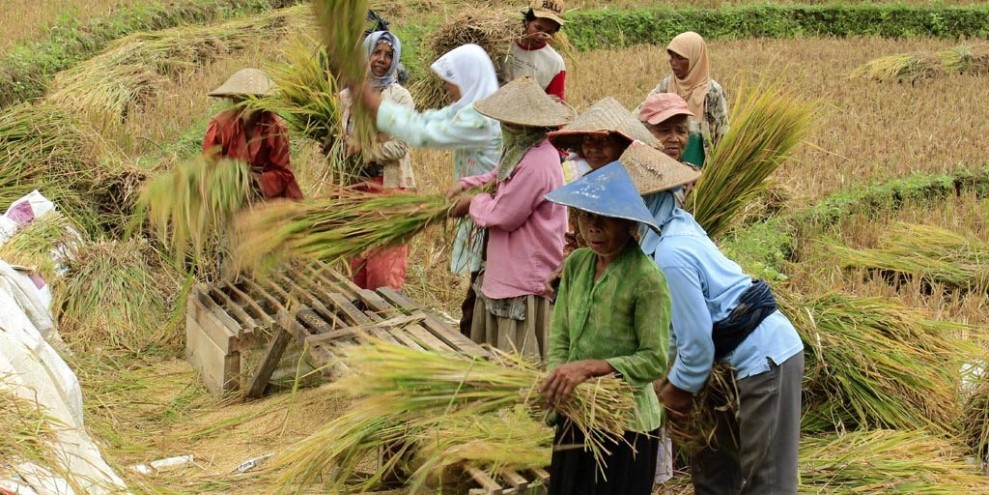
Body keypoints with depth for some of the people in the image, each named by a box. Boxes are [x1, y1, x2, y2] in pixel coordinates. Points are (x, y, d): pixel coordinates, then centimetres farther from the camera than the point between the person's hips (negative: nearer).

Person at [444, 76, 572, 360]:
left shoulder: (536, 164, -27)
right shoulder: (526, 151, 6)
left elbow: (503, 215, -22)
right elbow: (501, 177, 25)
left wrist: (472, 203, -4)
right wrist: (465, 184, 11)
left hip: (525, 286, -11)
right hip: (505, 275, 11)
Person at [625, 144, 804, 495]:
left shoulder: (671, 255, -24)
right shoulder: (678, 227, 4)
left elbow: (697, 337, -19)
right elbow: (682, 320, 12)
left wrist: (681, 388, -5)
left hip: (765, 359, -10)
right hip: (758, 352, 10)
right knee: (711, 465, 19)